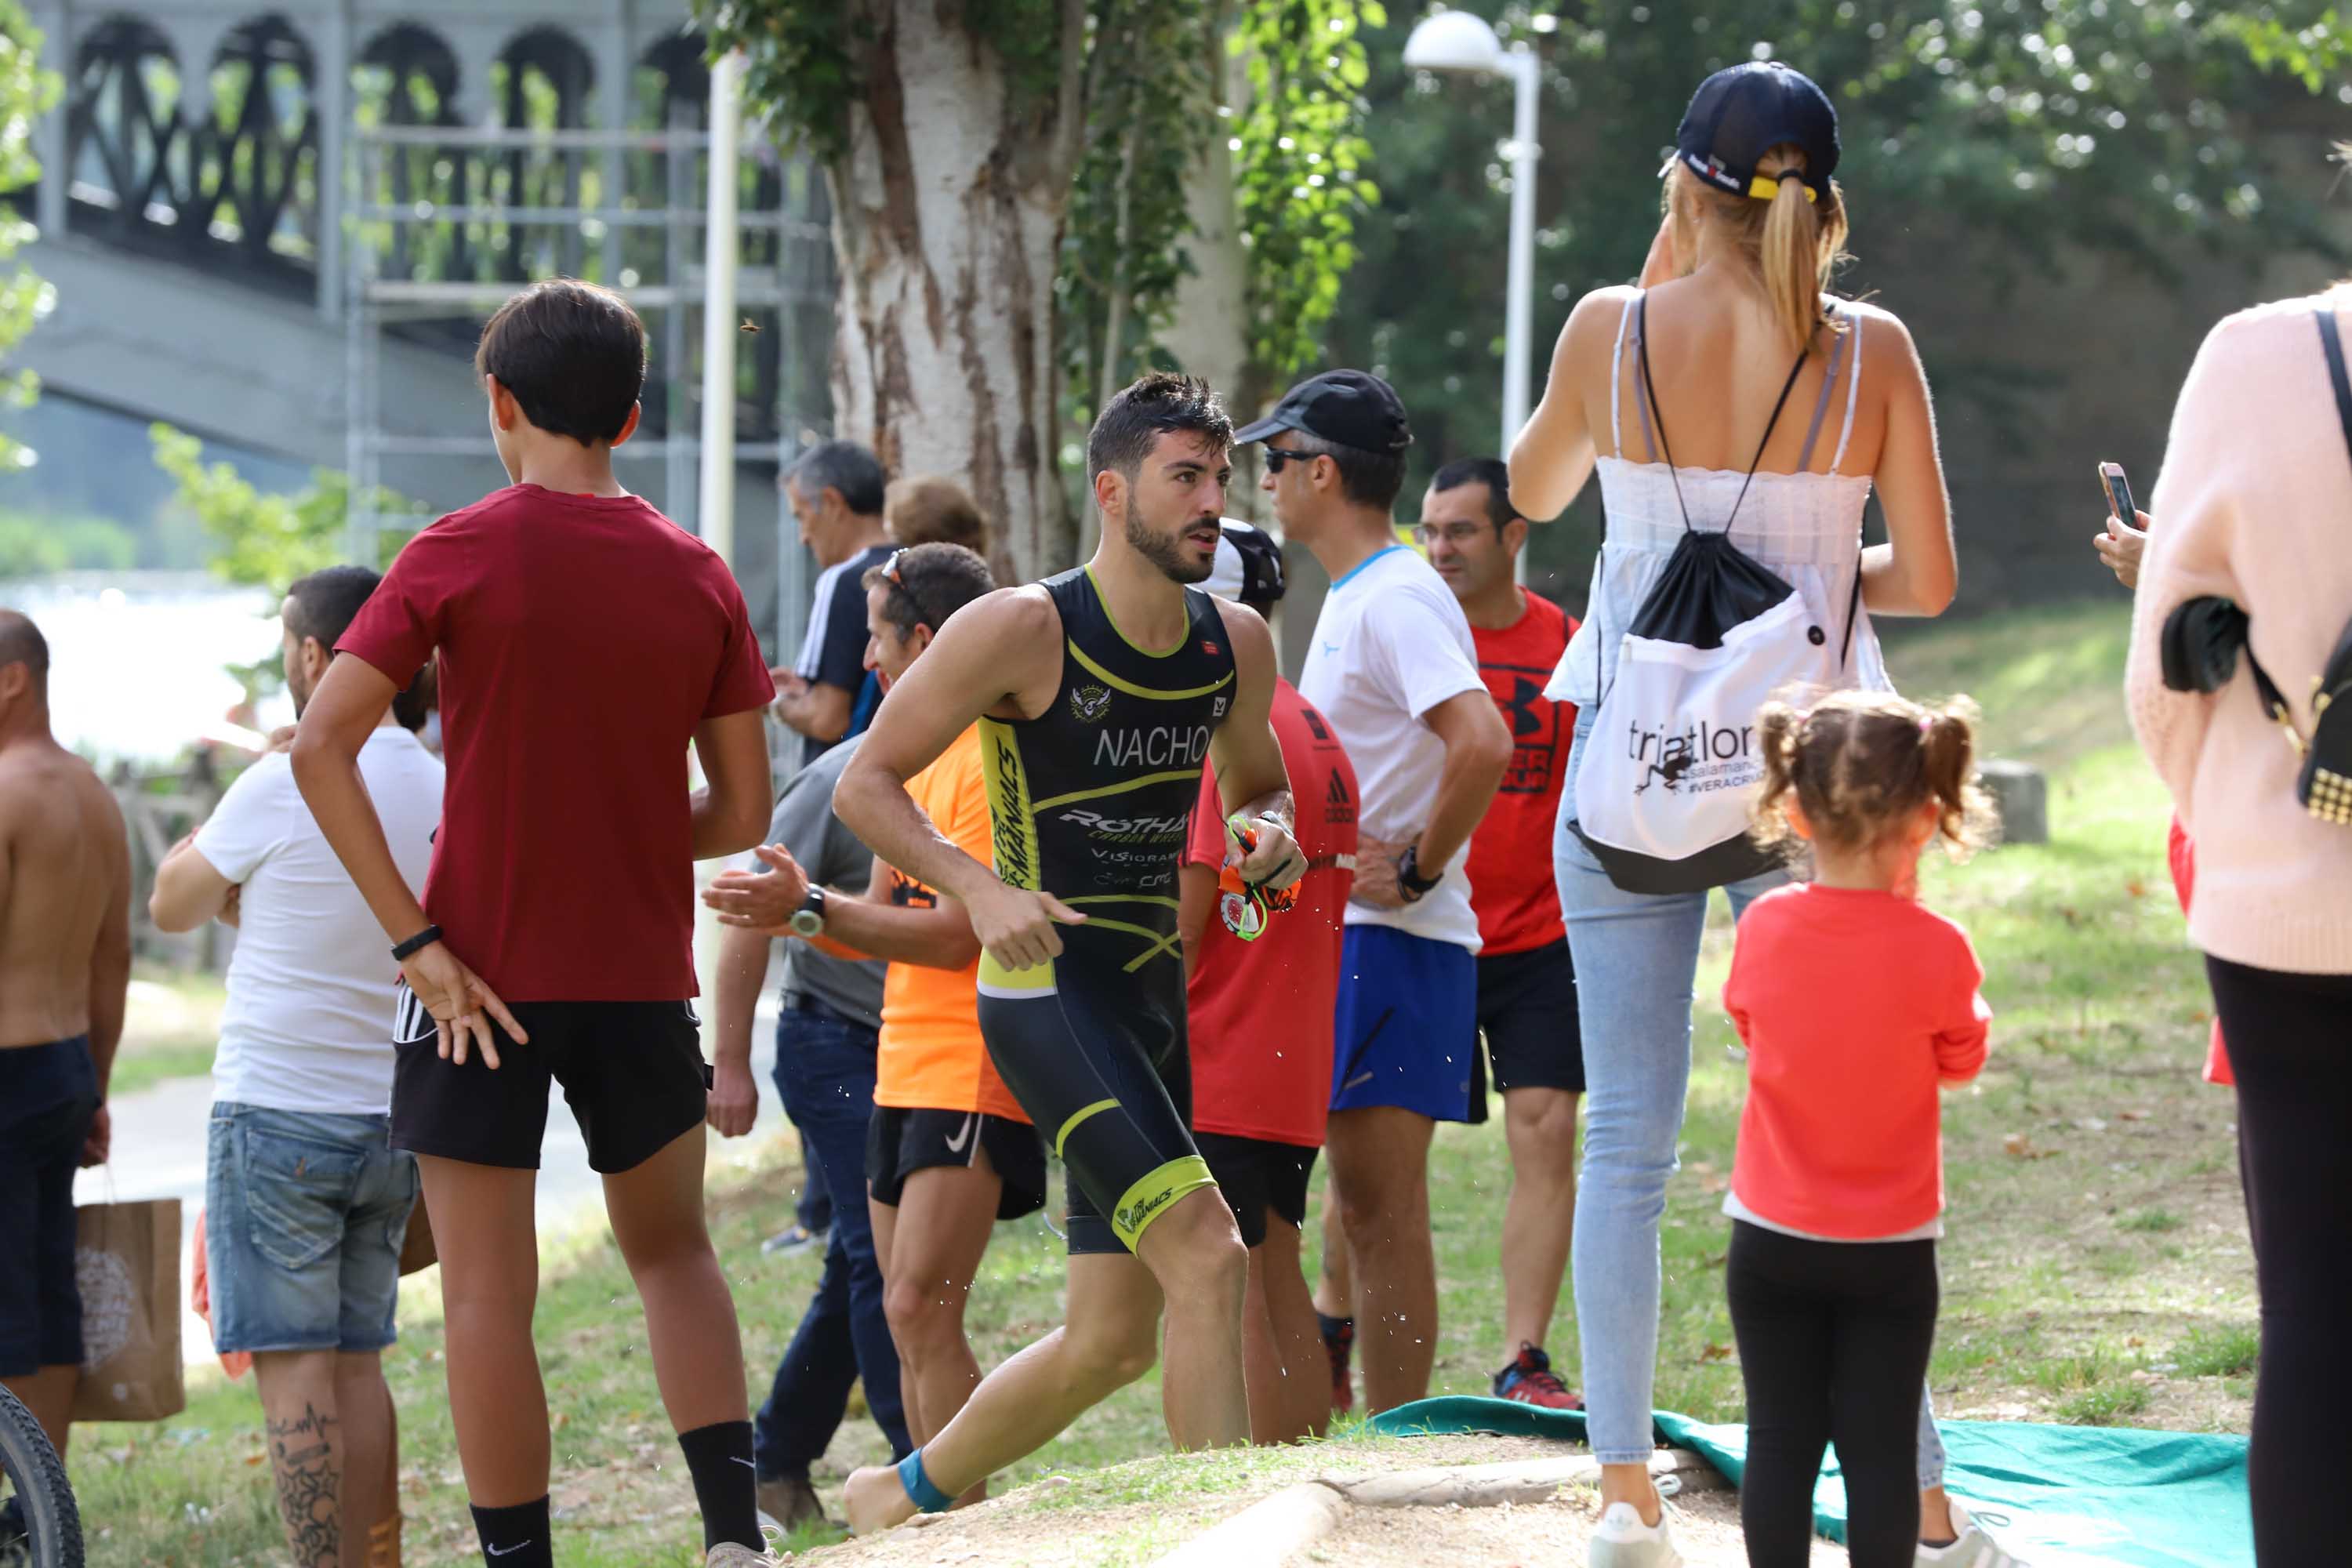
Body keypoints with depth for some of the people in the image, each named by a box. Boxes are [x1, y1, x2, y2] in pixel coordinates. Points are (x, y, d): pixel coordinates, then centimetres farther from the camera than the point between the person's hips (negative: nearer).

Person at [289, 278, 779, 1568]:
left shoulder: (459, 555, -7)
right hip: (643, 975, 3)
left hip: (485, 976, -3)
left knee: (487, 1291, 3)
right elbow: (741, 811, 3)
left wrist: (413, 938, -13)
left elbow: (320, 746, -15)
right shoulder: (697, 577, 2)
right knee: (671, 1251, 20)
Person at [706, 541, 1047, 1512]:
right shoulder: (914, 757, 18)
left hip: (973, 1074, -10)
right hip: (906, 1068, 10)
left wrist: (810, 909, -18)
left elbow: (956, 934, -19)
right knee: (911, 1321, 8)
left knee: (920, 1310, -16)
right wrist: (797, 910, -1)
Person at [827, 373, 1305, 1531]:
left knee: (1112, 1341, 11)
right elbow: (864, 786, -8)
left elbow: (1256, 783, 24)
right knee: (1208, 1260, -21)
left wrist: (1268, 830, -1)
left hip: (1154, 998, 7)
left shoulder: (1237, 645, 6)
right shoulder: (1021, 630, -12)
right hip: (1047, 992, -7)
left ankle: (906, 1496, 32)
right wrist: (983, 890, -22)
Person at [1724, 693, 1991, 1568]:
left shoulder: (1764, 929, -10)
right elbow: (1960, 1064, 2)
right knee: (1880, 1447, 3)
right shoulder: (1934, 949, -16)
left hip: (1772, 1239, 2)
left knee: (1780, 1439, 8)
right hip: (1891, 1249, -2)